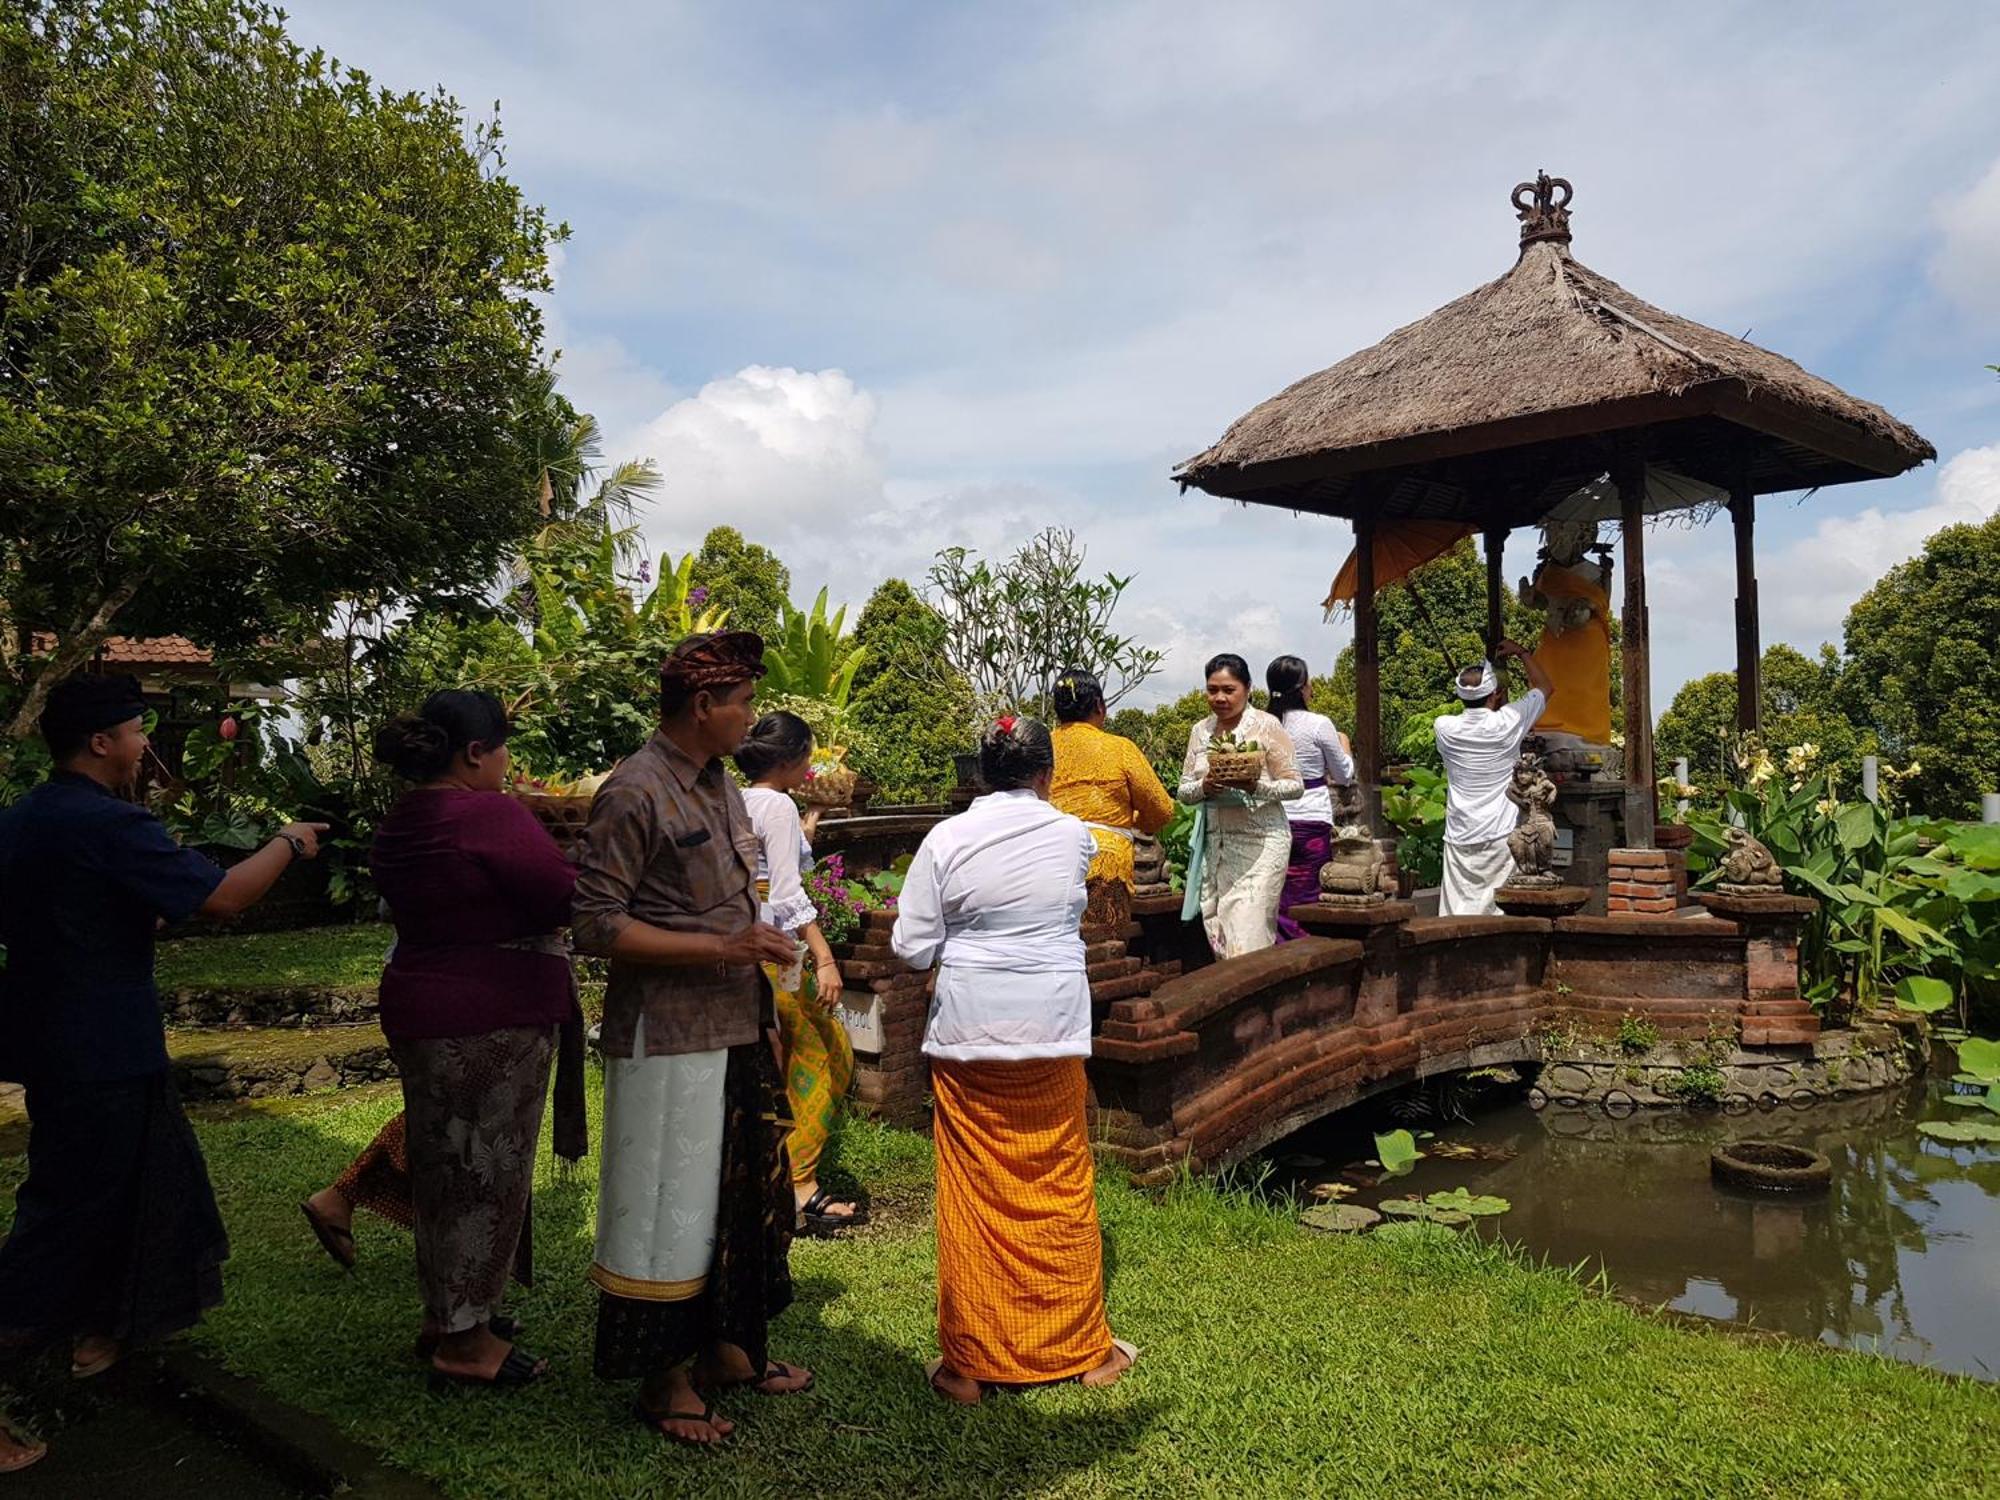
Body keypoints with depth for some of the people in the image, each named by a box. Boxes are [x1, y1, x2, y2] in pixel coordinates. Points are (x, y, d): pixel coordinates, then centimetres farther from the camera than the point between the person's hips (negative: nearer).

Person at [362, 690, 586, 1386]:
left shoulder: (399, 823, 8)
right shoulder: (491, 815, -20)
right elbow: (569, 898, -20)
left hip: (417, 1011, 9)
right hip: (494, 1019, -9)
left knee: (444, 1163, 19)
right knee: (488, 1168, 2)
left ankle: (443, 1312, 33)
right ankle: (466, 1339, 13)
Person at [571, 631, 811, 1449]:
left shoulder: (719, 784, 10)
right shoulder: (634, 794, -16)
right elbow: (596, 924, -19)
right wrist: (722, 948, -22)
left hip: (738, 1029, 9)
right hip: (668, 1037, -9)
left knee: (746, 1193, 18)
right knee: (669, 1209, 3)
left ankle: (726, 1347, 35)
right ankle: (663, 1381, 20)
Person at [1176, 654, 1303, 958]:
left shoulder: (1266, 726, -2)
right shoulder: (1200, 731, 12)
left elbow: (1295, 785, -3)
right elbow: (1184, 790, 13)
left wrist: (1258, 787, -21)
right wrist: (1204, 787, -9)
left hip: (1259, 840, -5)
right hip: (1214, 841, 5)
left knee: (1248, 936, -12)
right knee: (1218, 933, 3)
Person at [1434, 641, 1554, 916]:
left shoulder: (1444, 727, -3)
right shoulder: (1507, 723, -8)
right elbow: (1544, 687, 10)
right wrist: (1520, 653, 22)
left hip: (1459, 839, 2)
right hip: (1500, 836, -2)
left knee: (1455, 916, 1)